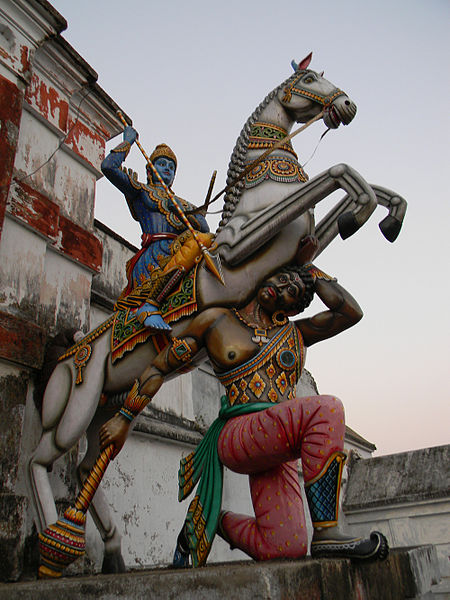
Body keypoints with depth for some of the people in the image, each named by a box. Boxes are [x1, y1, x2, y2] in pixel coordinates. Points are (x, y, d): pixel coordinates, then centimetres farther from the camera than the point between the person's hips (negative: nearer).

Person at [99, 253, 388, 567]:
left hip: (278, 447, 5)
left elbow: (351, 312, 10)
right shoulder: (217, 320, 9)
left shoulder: (296, 334, 18)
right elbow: (159, 367, 12)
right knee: (326, 408, -30)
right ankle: (326, 532, -25)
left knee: (285, 549, -10)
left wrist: (309, 269, 15)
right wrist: (124, 418, 12)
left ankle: (213, 522, 17)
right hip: (239, 436, -5)